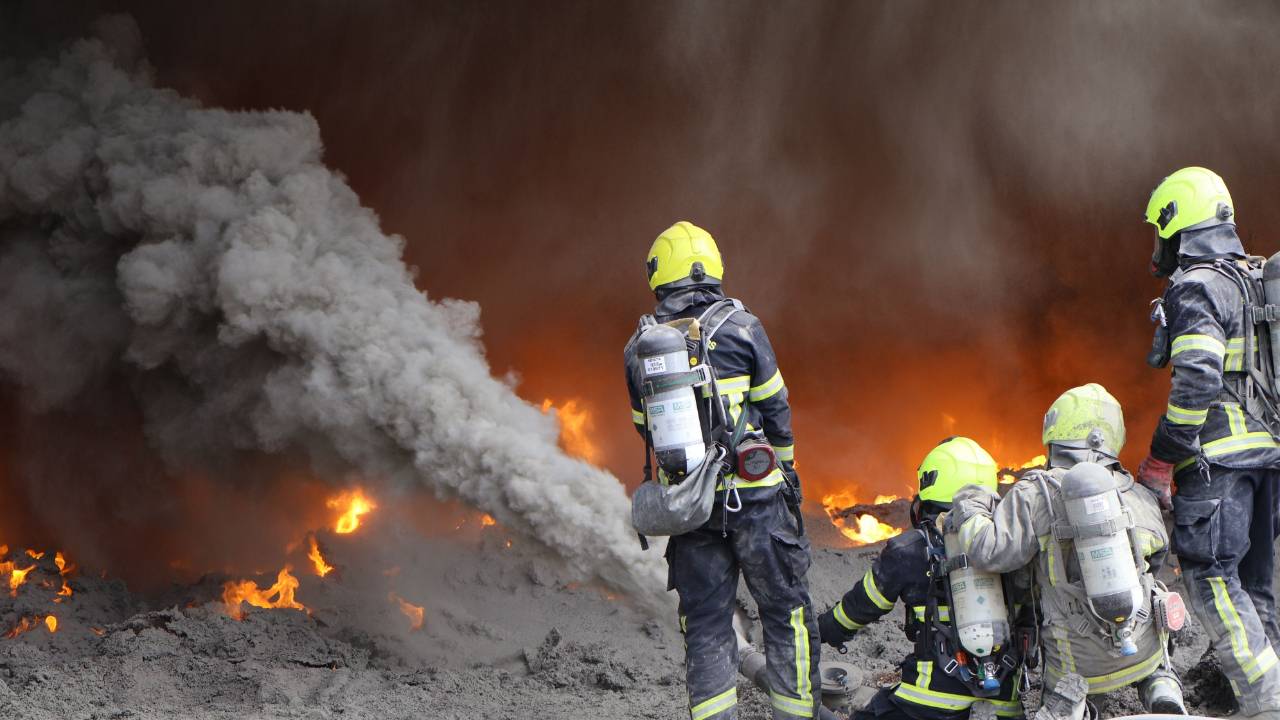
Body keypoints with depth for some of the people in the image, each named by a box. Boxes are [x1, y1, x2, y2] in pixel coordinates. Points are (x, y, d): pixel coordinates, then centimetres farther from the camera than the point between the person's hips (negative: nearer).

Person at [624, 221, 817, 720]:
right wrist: (785, 470, 15)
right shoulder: (740, 327, -4)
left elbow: (647, 431, 13)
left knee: (705, 626, 7)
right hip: (753, 494, -3)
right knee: (786, 613, 6)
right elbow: (775, 411, 2)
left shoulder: (639, 347, 6)